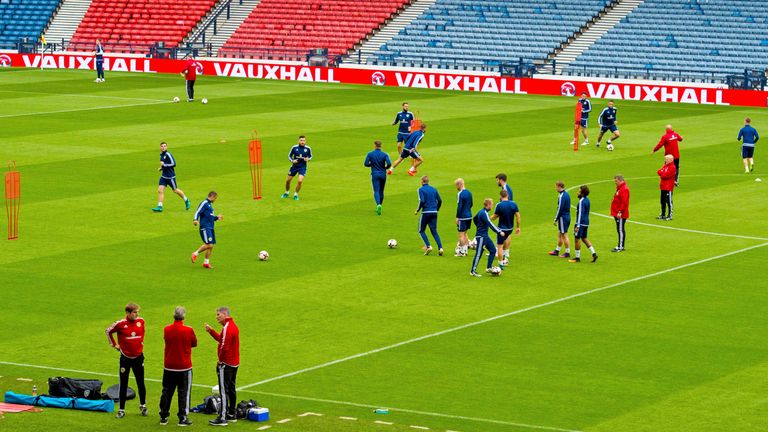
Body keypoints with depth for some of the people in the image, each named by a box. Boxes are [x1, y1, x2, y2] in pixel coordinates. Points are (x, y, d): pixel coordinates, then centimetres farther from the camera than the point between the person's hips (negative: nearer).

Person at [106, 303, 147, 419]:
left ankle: (143, 406, 28)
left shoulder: (141, 321, -3)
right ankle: (121, 410, 11)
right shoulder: (120, 324, -14)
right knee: (123, 384, 3)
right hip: (125, 358, -3)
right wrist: (114, 345, 3)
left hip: (138, 357, 3)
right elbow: (108, 331, 3)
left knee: (141, 383, 9)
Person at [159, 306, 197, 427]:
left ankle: (163, 417, 20)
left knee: (167, 391, 14)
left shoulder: (166, 330, -5)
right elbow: (194, 344, 1)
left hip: (169, 367, 3)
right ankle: (183, 418, 5)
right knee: (184, 392, 5)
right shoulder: (189, 331, -14)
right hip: (184, 367, -3)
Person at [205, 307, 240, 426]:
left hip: (226, 364, -10)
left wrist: (220, 361, -13)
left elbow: (224, 346, -24)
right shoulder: (233, 325, 12)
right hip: (234, 363, 10)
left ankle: (222, 418, -7)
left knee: (223, 391, -7)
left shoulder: (227, 328, -19)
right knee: (231, 389, 17)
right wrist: (211, 331, 10)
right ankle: (232, 414, 25)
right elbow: (221, 339, 19)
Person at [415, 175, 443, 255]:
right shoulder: (434, 189, 12)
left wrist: (417, 210, -5)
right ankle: (440, 248, -7)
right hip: (434, 213, 5)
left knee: (421, 231, 10)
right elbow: (440, 201, 12)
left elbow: (422, 201, -17)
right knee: (434, 231, 9)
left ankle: (428, 246, -7)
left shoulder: (421, 189, -5)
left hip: (426, 212, -5)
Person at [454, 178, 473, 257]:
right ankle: (465, 250, 21)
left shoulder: (460, 194, -16)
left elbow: (459, 206, -18)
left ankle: (462, 252, 1)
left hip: (462, 217, -8)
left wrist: (457, 217, -14)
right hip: (469, 216, 8)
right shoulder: (469, 193, 9)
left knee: (461, 234, -1)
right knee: (464, 233, 18)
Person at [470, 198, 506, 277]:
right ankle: (473, 271, 2)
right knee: (479, 254, -5)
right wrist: (499, 232, -28)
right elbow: (490, 224, -28)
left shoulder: (481, 212, 10)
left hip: (485, 236, 10)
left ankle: (488, 268, 14)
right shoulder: (484, 213, -20)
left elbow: (474, 219, 27)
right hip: (481, 236, -10)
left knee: (493, 250, 10)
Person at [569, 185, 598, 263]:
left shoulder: (582, 202, -20)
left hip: (581, 223, -9)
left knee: (577, 239, 1)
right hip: (586, 223, 9)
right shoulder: (587, 200, 9)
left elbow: (580, 214, -23)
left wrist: (577, 226, -23)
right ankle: (594, 253, 11)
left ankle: (577, 257, 8)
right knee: (584, 238, 18)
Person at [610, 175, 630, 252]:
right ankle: (620, 246, 20)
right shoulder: (620, 188, 17)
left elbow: (624, 202, -23)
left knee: (621, 230, -6)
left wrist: (620, 212, -25)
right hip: (617, 214, 11)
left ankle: (620, 247, -3)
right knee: (619, 230, 14)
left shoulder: (624, 189, -17)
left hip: (621, 214, -11)